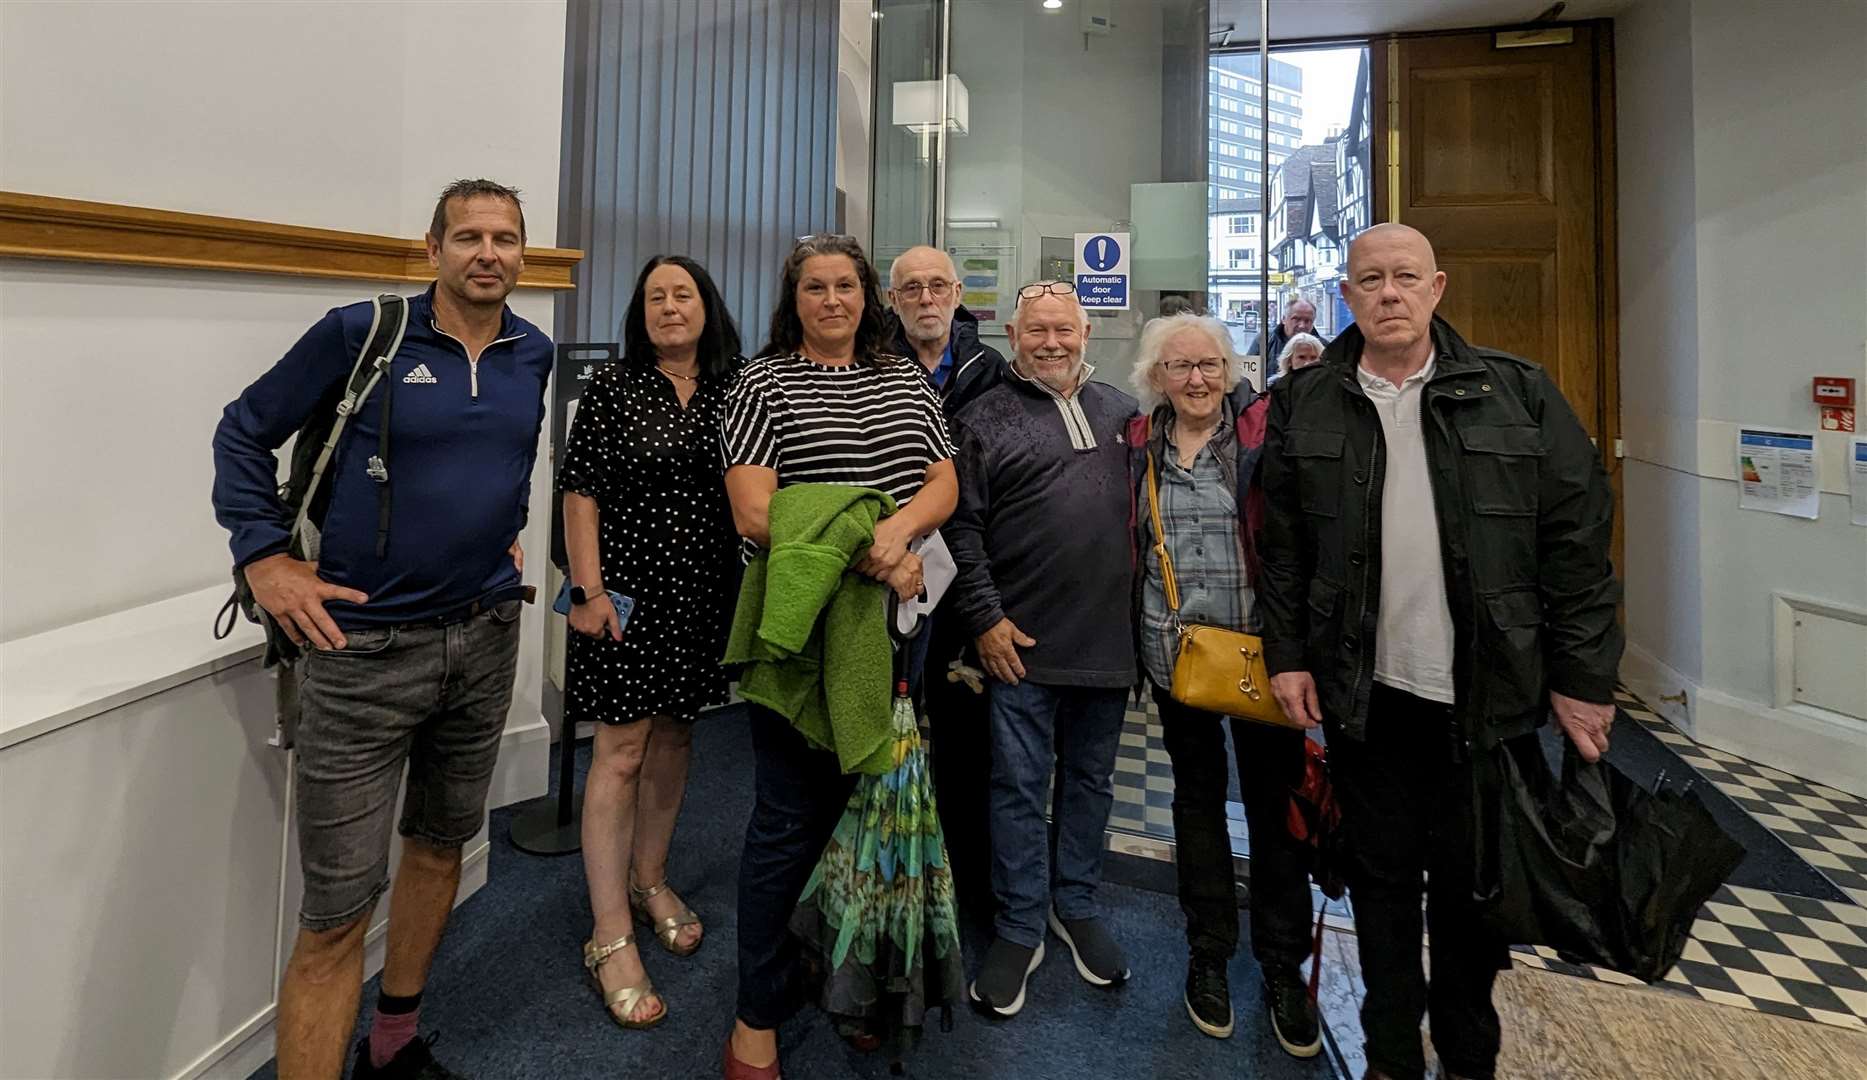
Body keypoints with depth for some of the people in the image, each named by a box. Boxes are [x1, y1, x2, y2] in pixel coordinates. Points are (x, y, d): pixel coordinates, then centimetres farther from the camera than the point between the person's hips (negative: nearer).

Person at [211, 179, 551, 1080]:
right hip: (365, 645, -5)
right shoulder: (363, 334, -8)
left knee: (442, 843, 20)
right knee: (337, 912, -2)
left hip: (485, 639, 6)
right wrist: (265, 559, -8)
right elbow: (244, 432, 0)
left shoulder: (532, 354, 6)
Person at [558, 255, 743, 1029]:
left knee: (674, 737, 16)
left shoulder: (734, 392, 6)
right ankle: (611, 938, 9)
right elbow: (580, 491, -5)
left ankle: (649, 879, 36)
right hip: (629, 590, -4)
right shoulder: (612, 389, -2)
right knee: (620, 750, -1)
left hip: (704, 595, 4)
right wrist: (588, 590, -13)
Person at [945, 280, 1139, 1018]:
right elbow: (962, 527, -6)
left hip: (1108, 639, 4)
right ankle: (1020, 929, 23)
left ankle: (1076, 907, 36)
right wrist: (985, 618, -12)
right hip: (1023, 641, -4)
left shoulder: (1121, 411, 12)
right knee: (1020, 786, 5)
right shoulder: (986, 420, -2)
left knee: (1090, 781, 17)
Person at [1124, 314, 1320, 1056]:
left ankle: (1283, 966, 27)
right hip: (1175, 654, 3)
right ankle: (1208, 953, 33)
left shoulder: (1266, 430, -5)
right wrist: (1137, 636, 7)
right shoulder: (1141, 444, 5)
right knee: (1197, 797, 15)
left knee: (1273, 802, 7)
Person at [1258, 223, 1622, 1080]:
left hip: (1487, 693, 0)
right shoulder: (1305, 404, 3)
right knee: (1382, 878, 13)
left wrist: (1583, 677, -4)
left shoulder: (1516, 393, 0)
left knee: (1470, 882, 13)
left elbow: (1578, 537, -1)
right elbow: (1281, 544, 4)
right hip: (1364, 691, 1)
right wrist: (1287, 655, 0)